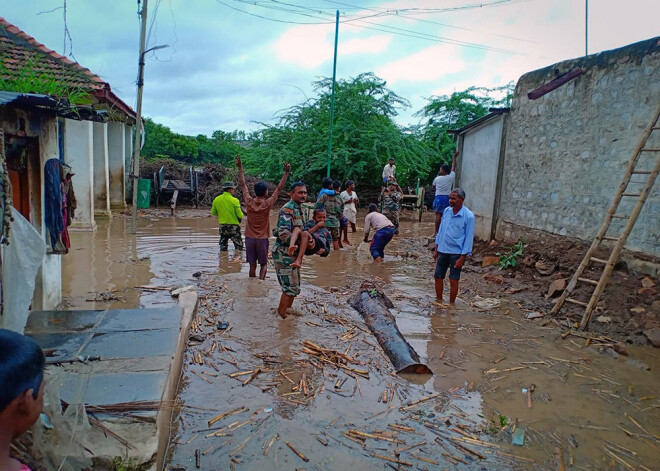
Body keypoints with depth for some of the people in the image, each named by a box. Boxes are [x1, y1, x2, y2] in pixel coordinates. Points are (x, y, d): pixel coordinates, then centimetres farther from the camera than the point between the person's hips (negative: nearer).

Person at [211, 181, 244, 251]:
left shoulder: (216, 199, 1)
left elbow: (213, 213, 11)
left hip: (222, 226, 5)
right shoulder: (234, 200, -14)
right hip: (234, 226, -5)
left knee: (223, 248, 14)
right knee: (238, 246, 6)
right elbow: (240, 215, -15)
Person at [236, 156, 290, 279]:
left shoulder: (249, 202, -6)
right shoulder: (268, 204, -12)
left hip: (249, 238, 3)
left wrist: (240, 167, 10)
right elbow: (279, 188, -8)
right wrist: (286, 172, -4)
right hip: (262, 239, -3)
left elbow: (243, 185, 3)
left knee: (252, 265, 10)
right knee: (263, 264, 9)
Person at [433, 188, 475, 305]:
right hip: (443, 250, 5)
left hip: (456, 253, -5)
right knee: (438, 276, 11)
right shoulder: (446, 211, 3)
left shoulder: (468, 216, -13)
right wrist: (436, 249, 12)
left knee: (453, 280, 4)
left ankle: (451, 304, 20)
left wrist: (462, 258, -13)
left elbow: (469, 238, -11)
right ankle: (439, 301, 28)